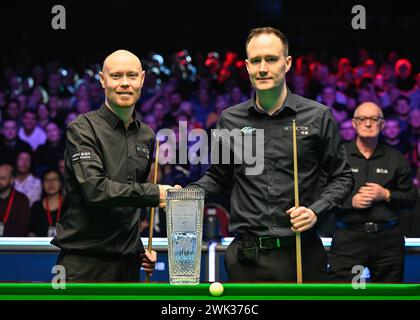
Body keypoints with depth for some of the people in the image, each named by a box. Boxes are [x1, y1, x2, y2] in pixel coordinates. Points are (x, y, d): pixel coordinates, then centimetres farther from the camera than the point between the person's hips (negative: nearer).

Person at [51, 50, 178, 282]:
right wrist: (154, 194, -18)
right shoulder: (83, 129, -7)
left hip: (128, 263, 6)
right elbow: (95, 189, -20)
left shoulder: (146, 136, 13)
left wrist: (139, 248, 16)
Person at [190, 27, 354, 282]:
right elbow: (218, 177, 18)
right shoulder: (230, 120, 7)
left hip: (300, 253, -1)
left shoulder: (318, 116, 1)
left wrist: (316, 210, -9)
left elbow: (342, 177, 7)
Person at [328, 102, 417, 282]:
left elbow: (411, 197, 10)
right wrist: (351, 201, -14)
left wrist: (386, 195, -7)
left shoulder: (396, 158, 11)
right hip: (348, 238, -3)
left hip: (388, 240, 3)